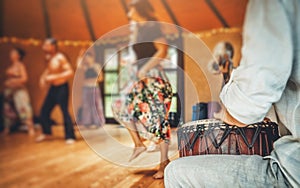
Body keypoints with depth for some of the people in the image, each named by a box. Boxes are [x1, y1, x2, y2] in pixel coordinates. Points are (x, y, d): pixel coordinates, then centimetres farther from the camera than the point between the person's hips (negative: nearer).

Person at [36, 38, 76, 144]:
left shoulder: (60, 58, -16)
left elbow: (70, 72, -22)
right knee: (44, 110, 10)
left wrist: (54, 77, -26)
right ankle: (47, 133, 28)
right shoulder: (48, 58, 6)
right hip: (52, 88, 8)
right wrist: (43, 77, 5)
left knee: (64, 111, -8)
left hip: (61, 88, -8)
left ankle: (70, 137, 1)